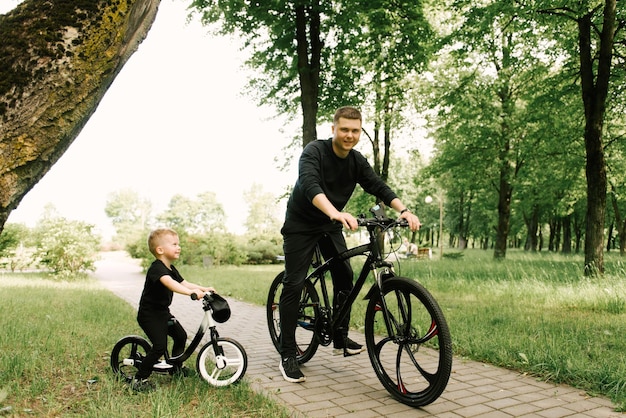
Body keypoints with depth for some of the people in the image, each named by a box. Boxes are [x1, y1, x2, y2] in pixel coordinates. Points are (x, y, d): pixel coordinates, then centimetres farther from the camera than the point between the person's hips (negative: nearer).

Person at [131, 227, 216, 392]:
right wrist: (191, 292, -55)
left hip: (163, 312, 10)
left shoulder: (171, 269, 9)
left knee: (180, 335, 14)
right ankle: (139, 379, -3)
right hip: (149, 315, -10)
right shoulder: (157, 268, -24)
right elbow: (169, 283, -42)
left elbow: (184, 283, 11)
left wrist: (203, 288, -2)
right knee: (160, 346, -17)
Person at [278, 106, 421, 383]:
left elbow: (379, 187, -9)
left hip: (330, 226, 6)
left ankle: (340, 339, 19)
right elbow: (309, 185, -39)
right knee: (294, 285, -8)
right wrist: (336, 213, -56)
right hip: (300, 225, -6)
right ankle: (287, 355, -1)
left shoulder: (357, 161, -4)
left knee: (345, 278, 1)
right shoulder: (314, 151, -22)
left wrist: (404, 210, -27)